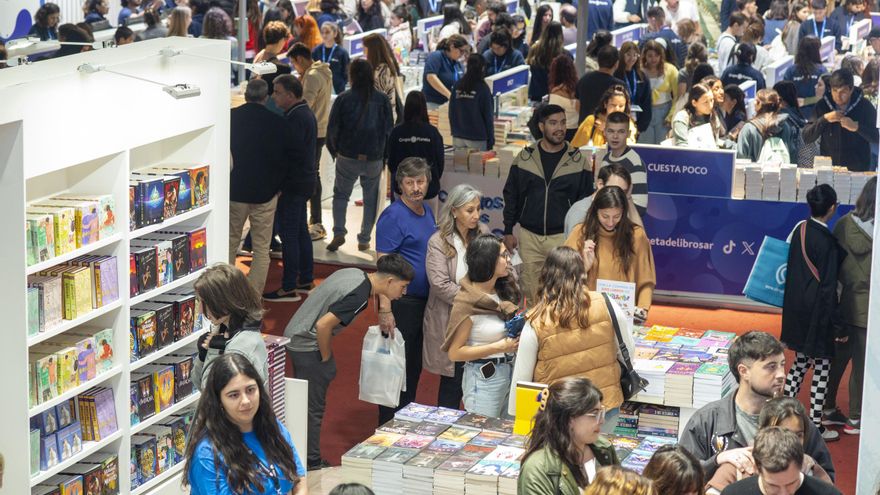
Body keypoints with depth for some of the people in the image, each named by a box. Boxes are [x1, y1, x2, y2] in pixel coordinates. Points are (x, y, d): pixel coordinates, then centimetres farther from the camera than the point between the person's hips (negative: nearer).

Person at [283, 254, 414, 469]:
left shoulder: (355, 273, 5)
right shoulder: (358, 296, -24)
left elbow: (314, 294, 16)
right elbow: (323, 325, -30)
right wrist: (326, 357, -14)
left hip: (295, 334, 10)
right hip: (307, 344, -10)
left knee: (304, 402, 20)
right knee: (313, 408, 2)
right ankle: (311, 465, 11)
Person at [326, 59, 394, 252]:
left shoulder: (343, 99, -8)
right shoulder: (382, 100, -4)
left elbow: (332, 128, -4)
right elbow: (389, 129, 1)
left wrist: (335, 151, 11)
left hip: (347, 157, -1)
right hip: (374, 159, 1)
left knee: (341, 194, 15)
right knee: (370, 198, 14)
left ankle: (339, 232, -2)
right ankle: (364, 240, 15)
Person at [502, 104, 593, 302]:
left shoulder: (578, 161, 0)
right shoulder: (524, 158, 3)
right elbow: (510, 195, 10)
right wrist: (508, 231, 7)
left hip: (563, 237, -1)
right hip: (528, 236, 2)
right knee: (530, 290, 6)